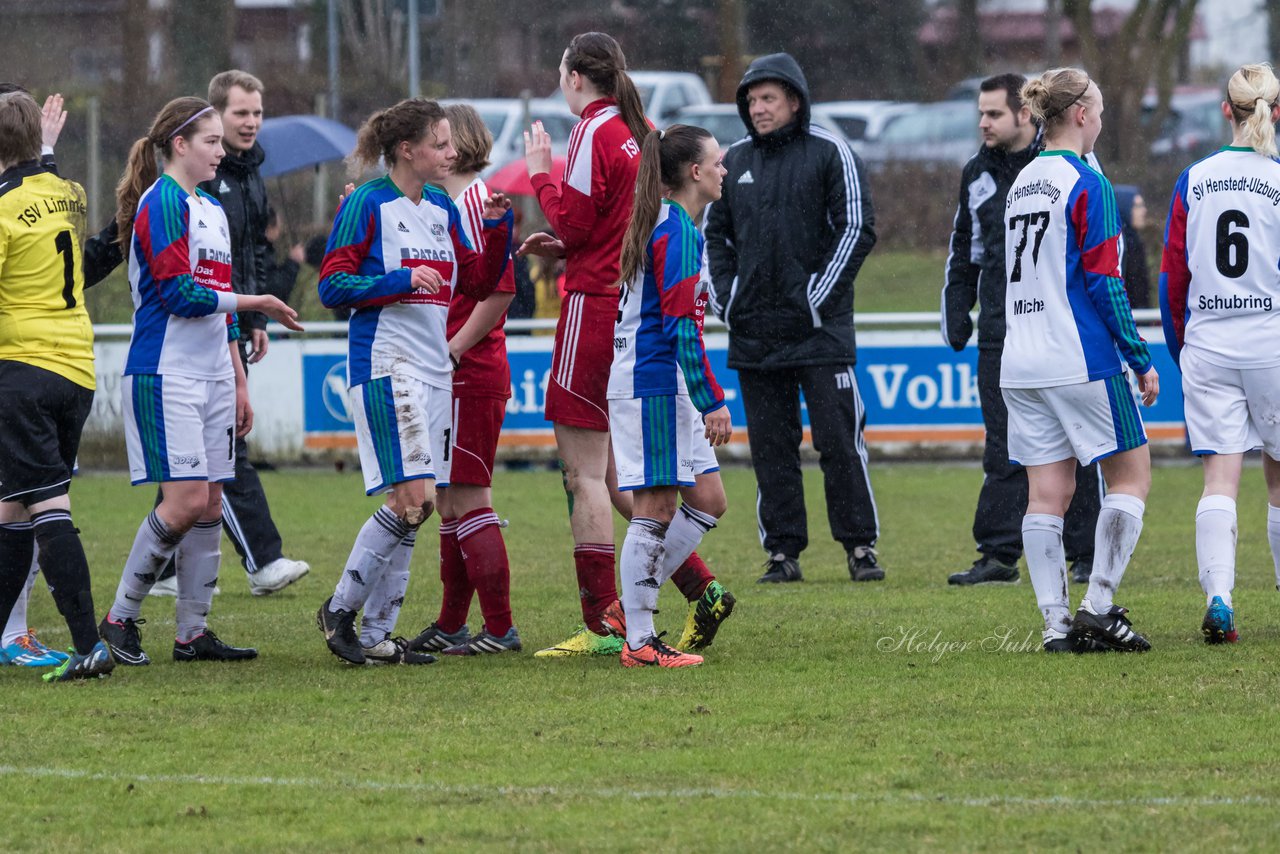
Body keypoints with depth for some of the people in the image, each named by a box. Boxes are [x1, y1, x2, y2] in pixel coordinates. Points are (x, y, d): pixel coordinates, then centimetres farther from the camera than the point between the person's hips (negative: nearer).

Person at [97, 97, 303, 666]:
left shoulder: (212, 209, 18)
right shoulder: (161, 203, -10)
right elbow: (179, 294, -18)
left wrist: (239, 382, 21)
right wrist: (255, 303, -9)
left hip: (213, 375, 9)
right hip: (166, 375, -9)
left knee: (210, 504, 5)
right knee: (185, 500, -13)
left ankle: (193, 632, 9)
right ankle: (120, 618, -3)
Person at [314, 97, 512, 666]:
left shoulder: (442, 207, 14)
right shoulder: (368, 204, -7)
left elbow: (479, 283, 19)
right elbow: (332, 286, -9)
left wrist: (497, 229, 4)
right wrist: (400, 281, -20)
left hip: (434, 370, 8)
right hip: (385, 364, -8)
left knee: (414, 508, 5)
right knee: (414, 497, -16)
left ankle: (377, 634, 10)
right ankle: (340, 609, -4)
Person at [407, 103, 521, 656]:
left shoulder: (476, 203, -13)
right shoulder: (446, 207, 17)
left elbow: (499, 289, -19)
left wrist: (451, 351, -18)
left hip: (471, 376, -10)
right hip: (450, 381, 10)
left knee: (467, 498, -9)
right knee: (450, 501, 14)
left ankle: (500, 628, -6)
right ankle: (450, 626, 20)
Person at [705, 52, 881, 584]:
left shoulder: (830, 154, -1)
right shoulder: (735, 160, 12)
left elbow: (856, 229, -5)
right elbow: (716, 234, 19)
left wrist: (818, 297, -10)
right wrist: (725, 298, 5)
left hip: (819, 328, -4)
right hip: (752, 331, 4)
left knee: (839, 440, -5)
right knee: (770, 445, 5)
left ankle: (860, 546, 1)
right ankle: (782, 551, 9)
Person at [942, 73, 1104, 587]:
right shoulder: (978, 174, 13)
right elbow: (964, 251, 23)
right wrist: (955, 313, 14)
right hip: (1000, 331, 4)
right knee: (1003, 448, 2)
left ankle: (1087, 556, 5)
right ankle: (998, 555, 2)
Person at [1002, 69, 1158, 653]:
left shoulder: (1022, 183, 13)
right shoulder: (1087, 185, -10)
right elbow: (1103, 282, -13)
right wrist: (1141, 359, -8)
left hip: (1021, 364, 7)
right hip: (1082, 360, -7)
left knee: (1046, 493, 4)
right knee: (1131, 474, 3)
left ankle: (1056, 622, 0)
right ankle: (1098, 608, -3)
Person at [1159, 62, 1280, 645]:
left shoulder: (1194, 181, 2)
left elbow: (1173, 275, 5)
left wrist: (1179, 348, 17)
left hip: (1208, 349, 2)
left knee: (1219, 480, -2)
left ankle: (1217, 597, -19)